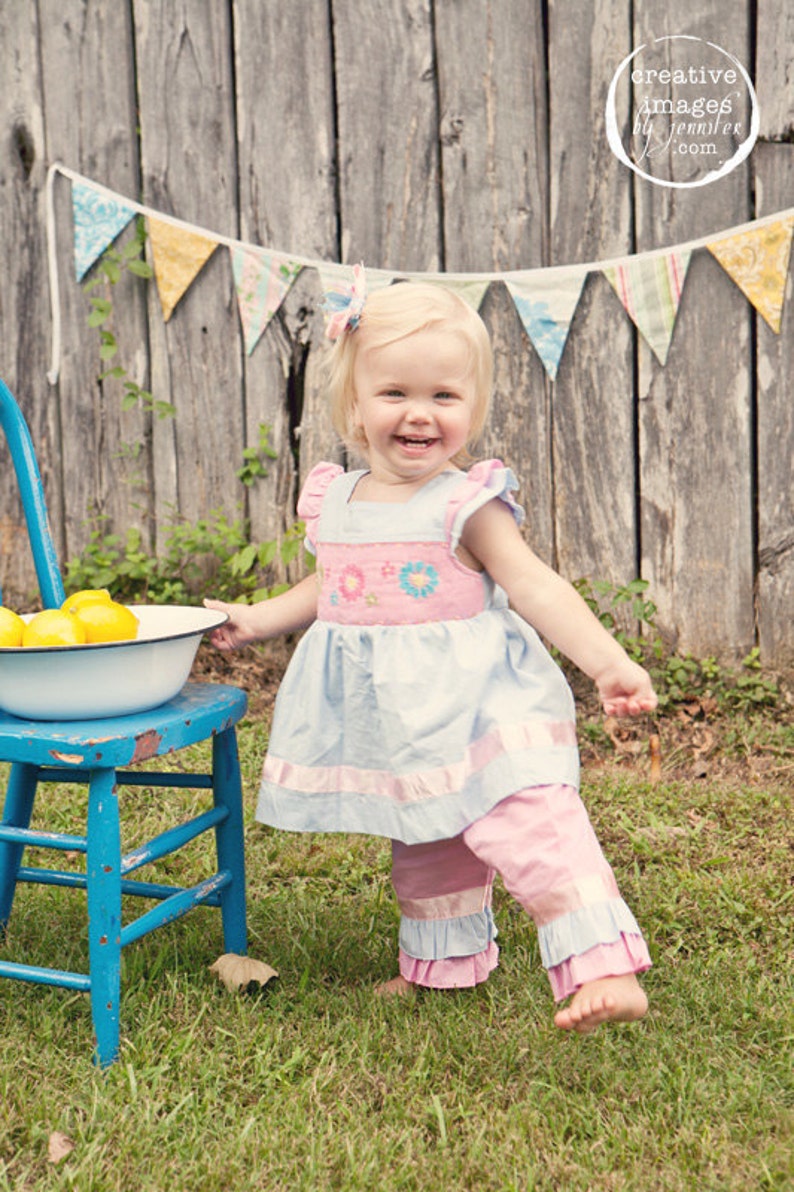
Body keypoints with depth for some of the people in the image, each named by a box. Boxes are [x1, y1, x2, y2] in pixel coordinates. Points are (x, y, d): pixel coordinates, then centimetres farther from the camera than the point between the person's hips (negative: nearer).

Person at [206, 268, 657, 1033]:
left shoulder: (469, 505, -11)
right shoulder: (334, 501, 6)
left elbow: (536, 587, -15)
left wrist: (609, 663, -24)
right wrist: (256, 620, 19)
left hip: (471, 705, -6)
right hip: (386, 716, 6)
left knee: (529, 822, -19)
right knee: (423, 845, 19)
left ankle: (606, 969, -16)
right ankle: (444, 963, 38)